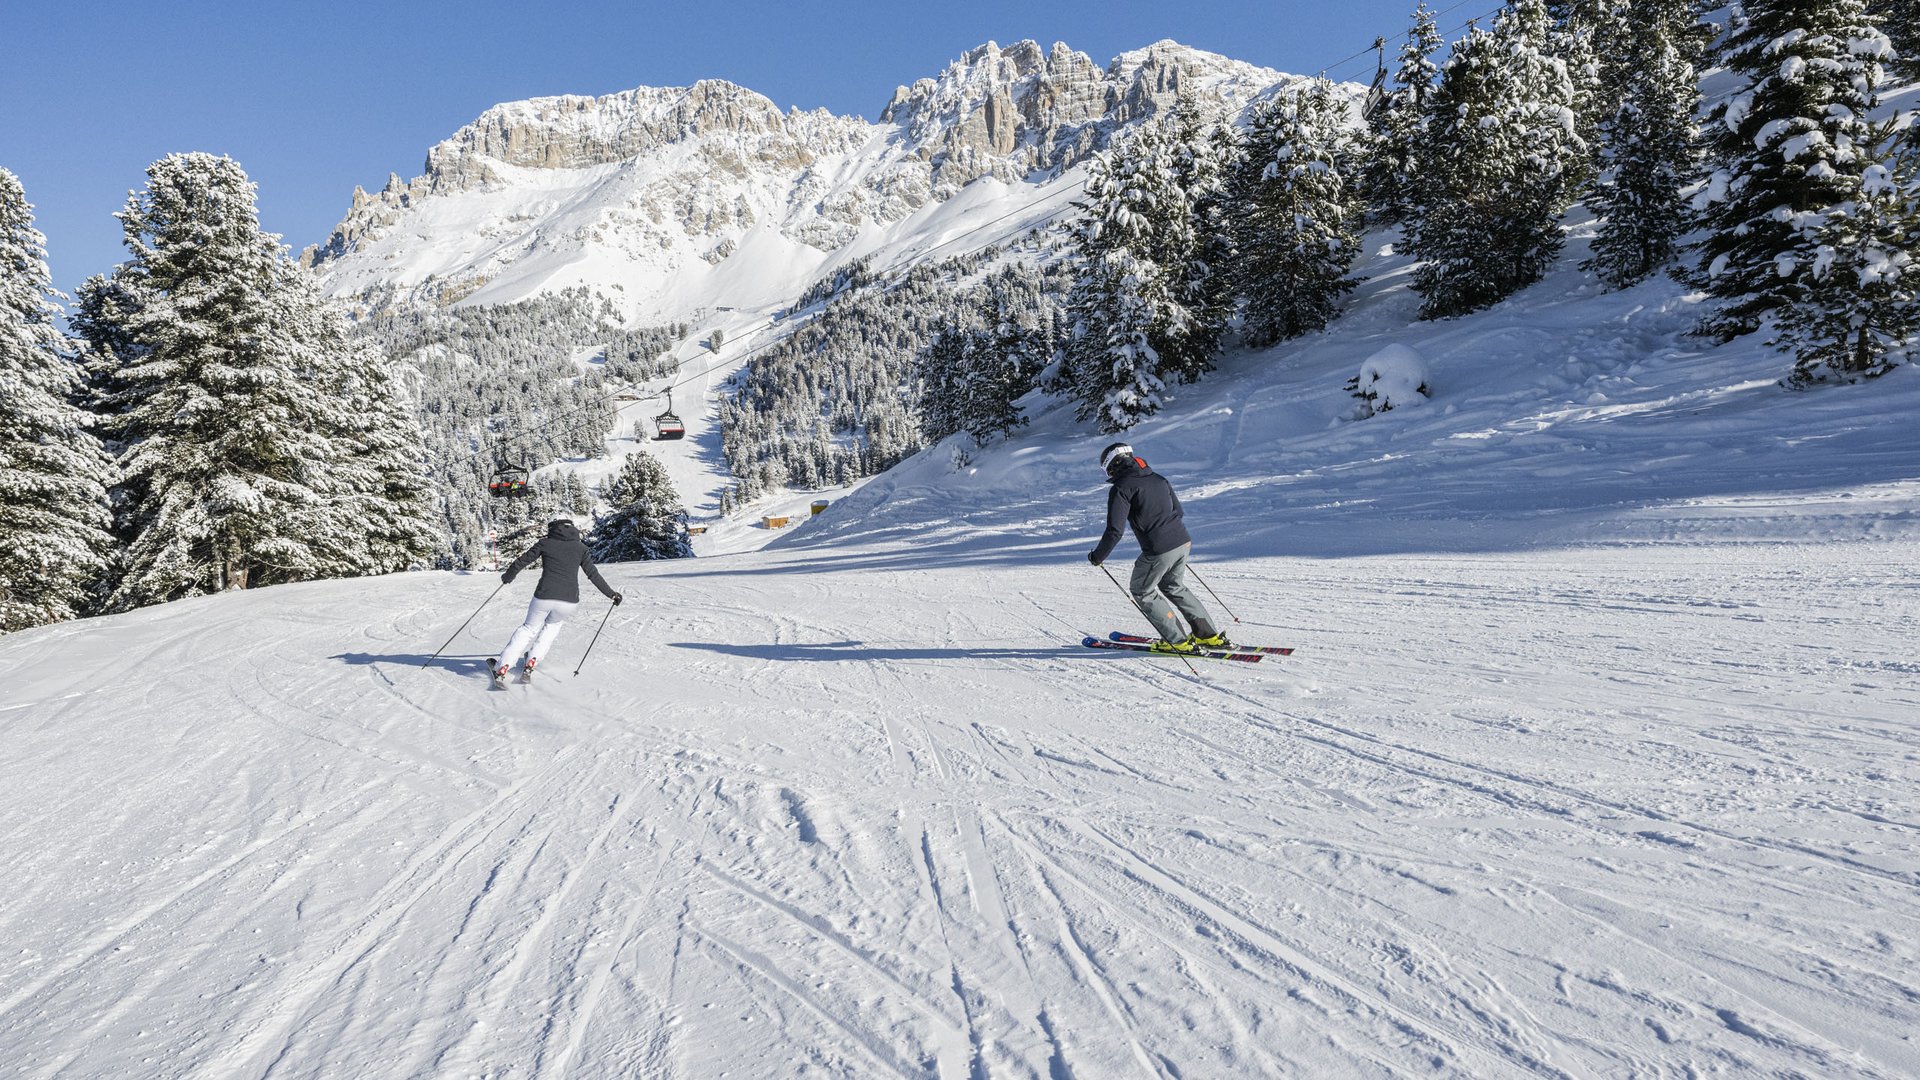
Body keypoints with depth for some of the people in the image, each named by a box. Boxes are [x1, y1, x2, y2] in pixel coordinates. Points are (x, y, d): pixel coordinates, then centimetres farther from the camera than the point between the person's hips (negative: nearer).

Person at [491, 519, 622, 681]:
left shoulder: (545, 543, 8)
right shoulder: (580, 547, 9)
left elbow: (522, 561, 13)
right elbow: (593, 575, 5)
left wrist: (508, 576, 31)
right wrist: (611, 594, 12)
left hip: (544, 596, -1)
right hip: (569, 601, 1)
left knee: (530, 628, 24)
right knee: (553, 624, 32)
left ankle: (502, 667, 17)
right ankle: (531, 662, 23)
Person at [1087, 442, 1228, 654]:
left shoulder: (1121, 488, -8)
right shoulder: (1157, 478, 15)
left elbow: (1115, 530, -13)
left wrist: (1098, 556, 1)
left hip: (1158, 551, -7)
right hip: (1183, 542, 7)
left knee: (1142, 591, 15)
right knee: (1174, 587, 27)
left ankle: (1178, 641, 14)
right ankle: (1210, 636, 26)